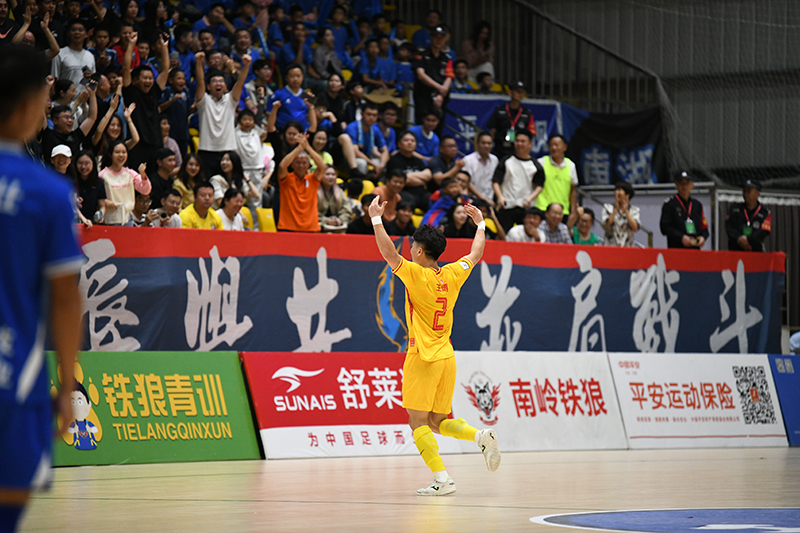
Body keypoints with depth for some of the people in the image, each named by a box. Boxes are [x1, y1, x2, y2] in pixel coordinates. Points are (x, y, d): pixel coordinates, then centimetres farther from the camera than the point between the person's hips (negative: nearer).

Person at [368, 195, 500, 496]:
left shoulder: (416, 276, -11)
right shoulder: (452, 275, 5)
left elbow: (388, 252, -20)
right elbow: (476, 254, 22)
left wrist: (376, 219, -13)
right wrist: (480, 224, 36)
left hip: (422, 358, -6)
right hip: (447, 358, 6)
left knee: (418, 422, -4)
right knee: (437, 422, 14)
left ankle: (442, 480, -14)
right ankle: (481, 436, -10)